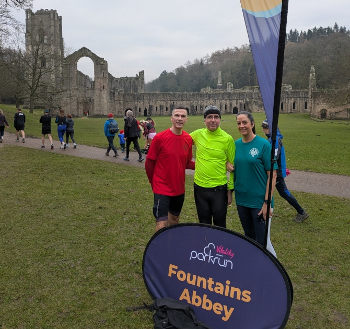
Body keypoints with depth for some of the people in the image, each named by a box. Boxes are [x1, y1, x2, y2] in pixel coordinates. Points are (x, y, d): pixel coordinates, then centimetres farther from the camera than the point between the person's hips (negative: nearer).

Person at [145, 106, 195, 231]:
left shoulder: (188, 139, -2)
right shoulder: (160, 137, -15)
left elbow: (187, 163, 9)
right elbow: (149, 163, -7)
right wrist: (154, 183, 3)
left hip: (179, 189, 5)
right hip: (162, 189, -5)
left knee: (174, 220, 22)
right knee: (162, 225, -5)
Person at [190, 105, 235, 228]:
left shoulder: (227, 139, -7)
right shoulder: (197, 134, 0)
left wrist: (230, 189, -3)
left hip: (219, 189, -3)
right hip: (200, 187, 3)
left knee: (220, 224, 9)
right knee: (204, 224, 16)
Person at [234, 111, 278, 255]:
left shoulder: (263, 144, -11)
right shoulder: (236, 144, 3)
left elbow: (272, 175, -12)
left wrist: (267, 202, -16)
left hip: (259, 201, -5)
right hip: (241, 200, 5)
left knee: (262, 240, 2)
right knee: (249, 236, 19)